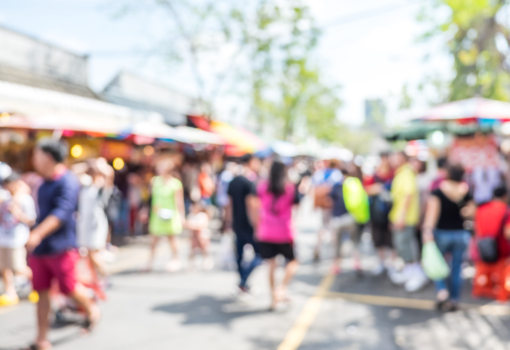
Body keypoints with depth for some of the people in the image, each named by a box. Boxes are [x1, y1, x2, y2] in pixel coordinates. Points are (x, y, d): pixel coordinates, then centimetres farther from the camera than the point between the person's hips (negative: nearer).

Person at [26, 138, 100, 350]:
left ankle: (92, 310, 33)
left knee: (68, 288, 3)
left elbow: (62, 212, -27)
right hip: (39, 248, 8)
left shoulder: (68, 182, -15)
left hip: (60, 248, -8)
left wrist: (38, 234, -38)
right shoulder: (45, 183, 13)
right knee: (42, 292, 7)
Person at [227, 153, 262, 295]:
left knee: (239, 255, 14)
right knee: (259, 253, 1)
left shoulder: (233, 181, 10)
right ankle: (243, 281, -6)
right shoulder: (249, 182, -16)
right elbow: (251, 205, -20)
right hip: (248, 225, -8)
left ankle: (243, 285, 23)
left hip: (237, 225, 8)